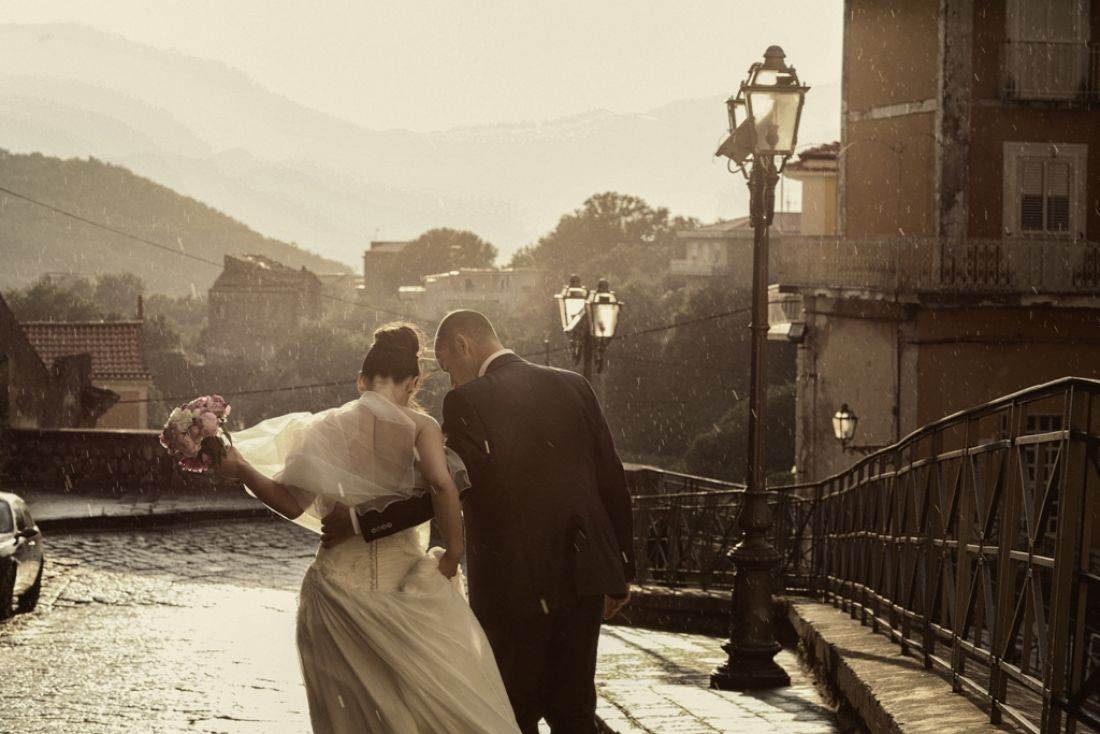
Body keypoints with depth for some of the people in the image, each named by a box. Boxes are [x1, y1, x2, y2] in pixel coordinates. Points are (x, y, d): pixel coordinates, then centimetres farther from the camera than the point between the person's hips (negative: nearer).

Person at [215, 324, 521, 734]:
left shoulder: (327, 428, 1)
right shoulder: (419, 427, -5)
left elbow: (293, 504, -3)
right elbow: (441, 484, -23)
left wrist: (240, 469, 5)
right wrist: (452, 554, -12)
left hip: (338, 583, 2)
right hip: (402, 575, -2)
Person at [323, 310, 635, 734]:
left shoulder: (468, 402, -10)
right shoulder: (573, 386, 7)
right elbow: (612, 480, 7)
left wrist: (361, 524, -11)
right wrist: (621, 573, 15)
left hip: (517, 583, -5)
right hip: (583, 574, 5)